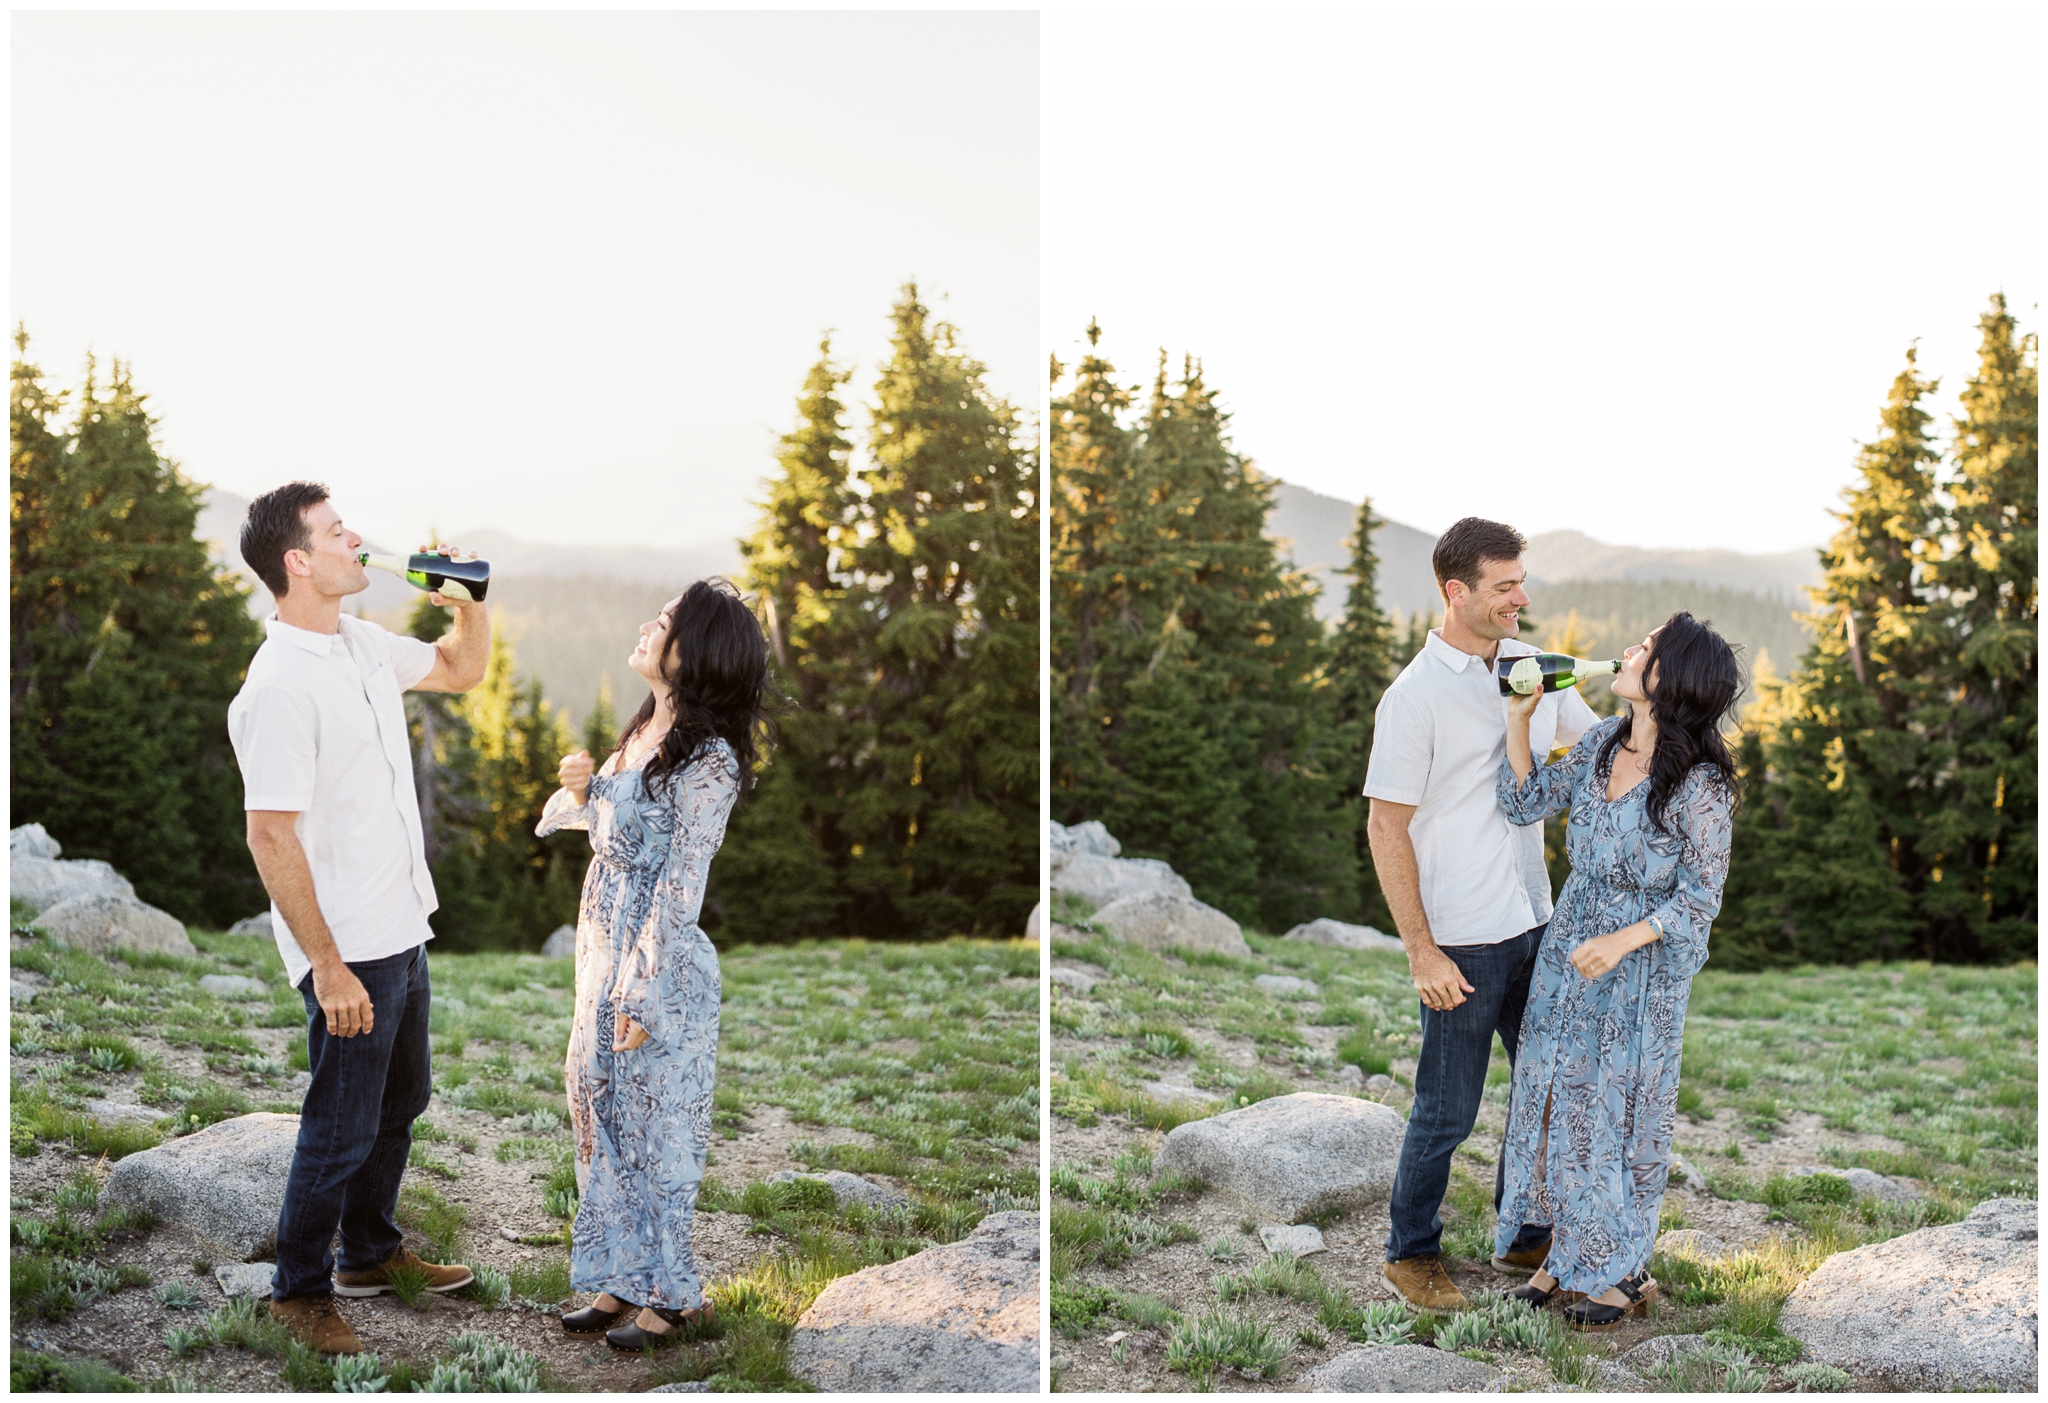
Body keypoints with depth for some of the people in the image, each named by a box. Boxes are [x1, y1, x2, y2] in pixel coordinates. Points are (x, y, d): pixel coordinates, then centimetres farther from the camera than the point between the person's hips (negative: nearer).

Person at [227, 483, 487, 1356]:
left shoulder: (363, 645, 5)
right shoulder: (280, 687, -22)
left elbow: (461, 670, 23)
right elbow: (271, 837, -23)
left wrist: (469, 601, 2)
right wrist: (328, 969, -23)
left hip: (401, 931, 9)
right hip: (351, 953, -9)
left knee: (400, 1102, 21)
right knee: (342, 1130, 3)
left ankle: (370, 1253, 39)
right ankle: (298, 1290, 21)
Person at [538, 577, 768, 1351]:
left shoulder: (708, 759, -18)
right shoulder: (642, 733, 8)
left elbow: (680, 888, -19)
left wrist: (642, 999, -19)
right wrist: (584, 791, -2)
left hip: (661, 966, -8)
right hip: (603, 953, 8)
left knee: (655, 1128, 3)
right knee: (601, 1118, 15)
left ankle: (671, 1296, 18)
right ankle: (622, 1281, 28)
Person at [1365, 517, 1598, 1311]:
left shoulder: (1532, 665, 4)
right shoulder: (1416, 696, -15)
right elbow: (1387, 829, -13)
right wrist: (1421, 951, -15)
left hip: (1536, 925, 7)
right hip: (1462, 945, -7)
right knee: (1448, 1112, 5)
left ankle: (1528, 1237, 35)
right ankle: (1410, 1253, 25)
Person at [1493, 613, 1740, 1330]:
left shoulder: (1700, 784, -21)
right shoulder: (1602, 741, -2)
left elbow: (1700, 895, -16)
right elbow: (1526, 802, 3)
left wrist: (1623, 941, -26)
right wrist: (1518, 717, -5)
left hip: (1643, 967, -6)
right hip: (1570, 947, 6)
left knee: (1618, 1108, 6)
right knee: (1558, 1096, 13)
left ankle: (1624, 1271, 25)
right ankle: (1570, 1251, 30)